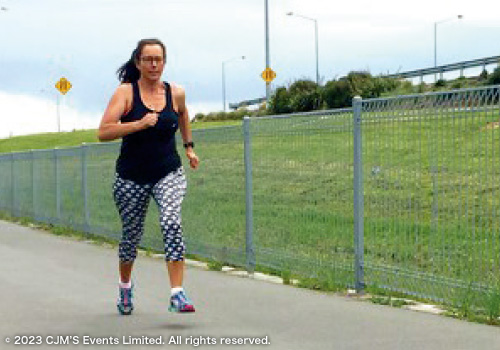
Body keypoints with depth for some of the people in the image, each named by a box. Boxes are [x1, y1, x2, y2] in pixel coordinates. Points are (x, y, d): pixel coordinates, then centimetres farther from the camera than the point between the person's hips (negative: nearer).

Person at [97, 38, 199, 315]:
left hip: (169, 174, 1)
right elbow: (103, 132, -20)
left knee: (172, 223, -23)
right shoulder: (126, 92, -9)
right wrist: (140, 124, -28)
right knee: (131, 235, 12)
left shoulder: (176, 93, 0)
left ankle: (177, 295, -26)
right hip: (132, 177, -1)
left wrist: (189, 147, 26)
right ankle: (125, 286, 41)